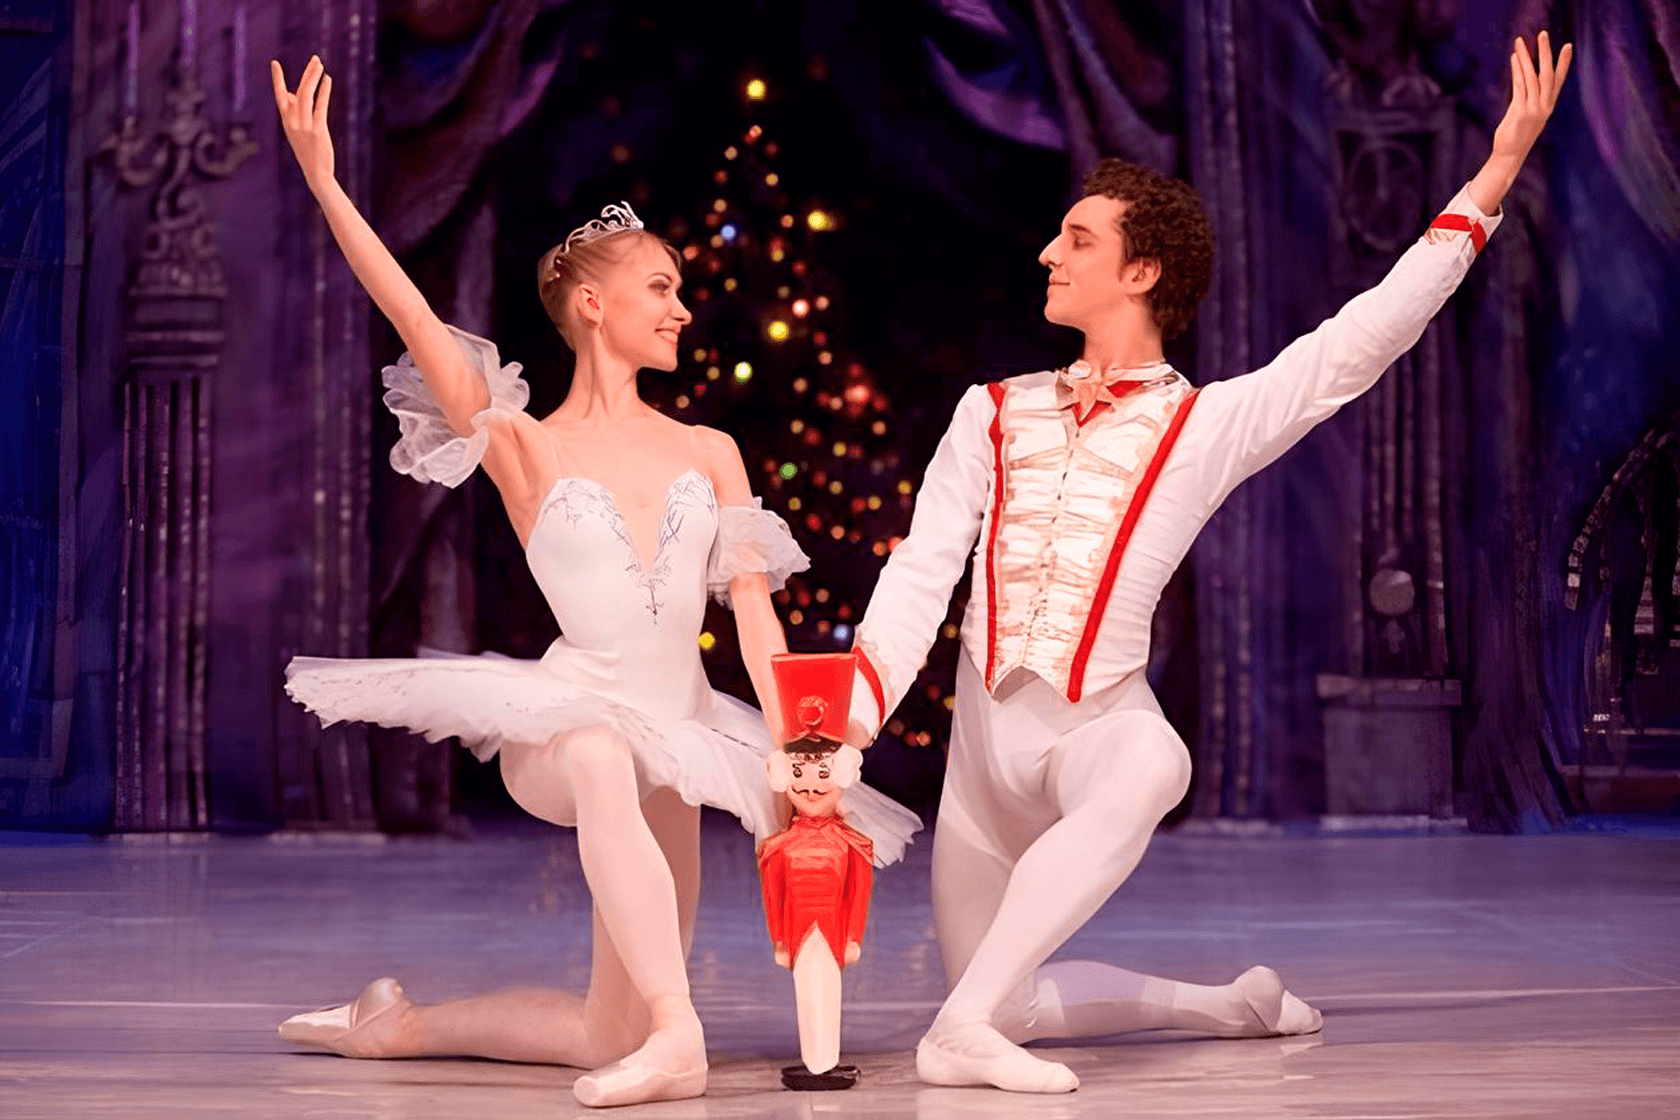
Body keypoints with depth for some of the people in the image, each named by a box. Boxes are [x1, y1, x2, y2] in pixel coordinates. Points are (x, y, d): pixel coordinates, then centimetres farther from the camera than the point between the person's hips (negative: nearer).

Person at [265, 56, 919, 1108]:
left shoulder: (710, 451, 9)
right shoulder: (526, 449, -1)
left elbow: (754, 606, 2)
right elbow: (417, 320, -12)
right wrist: (325, 185, -21)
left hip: (674, 739, 4)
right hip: (563, 718, -4)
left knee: (608, 1037, 3)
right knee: (607, 764, -43)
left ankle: (399, 1024, 24)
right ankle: (676, 1034, -38)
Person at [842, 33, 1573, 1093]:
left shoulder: (1208, 422, 2)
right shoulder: (995, 411, 10)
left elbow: (1361, 340, -8)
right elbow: (920, 574, 6)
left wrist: (1492, 179, -13)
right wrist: (851, 720, -7)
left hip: (1102, 723, -4)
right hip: (985, 734, 4)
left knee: (1148, 767, -42)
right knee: (1007, 999, 9)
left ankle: (965, 1030, -38)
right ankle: (1223, 1003, 29)